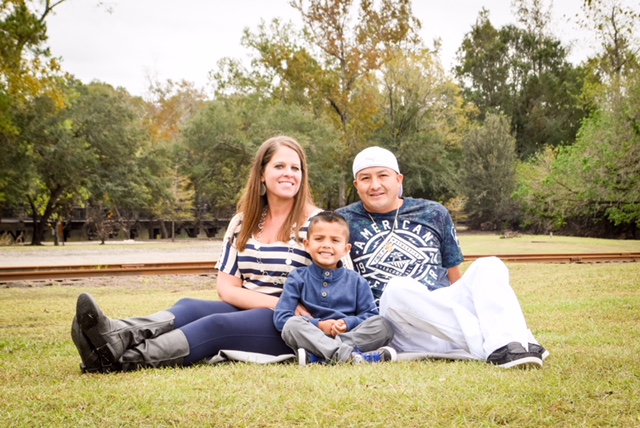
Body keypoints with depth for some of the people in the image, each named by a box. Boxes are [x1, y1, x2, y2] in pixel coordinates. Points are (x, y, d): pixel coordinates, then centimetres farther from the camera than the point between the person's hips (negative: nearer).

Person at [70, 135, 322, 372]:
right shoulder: (243, 223, 9)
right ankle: (118, 337, -51)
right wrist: (273, 302, -12)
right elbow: (226, 288, 3)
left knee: (215, 324, -31)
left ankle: (123, 360, -47)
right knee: (189, 307, -24)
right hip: (245, 314, 5)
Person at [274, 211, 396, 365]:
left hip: (350, 336, 2)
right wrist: (318, 325, -11)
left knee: (383, 325, -23)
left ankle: (316, 357, -33)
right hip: (313, 337, -2)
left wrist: (348, 323, -14)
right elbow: (281, 318, -2)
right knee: (292, 325, -29)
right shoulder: (298, 278, 8)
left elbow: (371, 316, 6)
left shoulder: (357, 281, 12)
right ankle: (348, 355, -42)